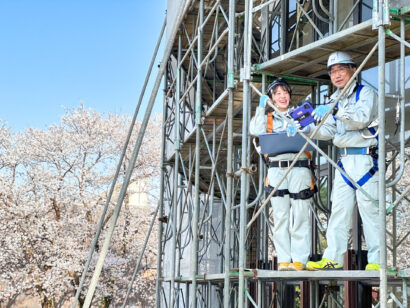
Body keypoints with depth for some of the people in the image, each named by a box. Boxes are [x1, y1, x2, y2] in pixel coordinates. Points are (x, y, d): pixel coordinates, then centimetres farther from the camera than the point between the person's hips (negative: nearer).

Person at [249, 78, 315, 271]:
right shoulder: (268, 119, 20)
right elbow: (255, 131, 1)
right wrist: (261, 108, 2)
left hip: (299, 168, -1)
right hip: (276, 170, 1)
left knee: (300, 216, -7)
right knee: (280, 217, -3)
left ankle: (299, 259, -7)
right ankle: (283, 260, -1)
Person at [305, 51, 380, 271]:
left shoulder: (366, 93, 1)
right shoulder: (335, 100, 21)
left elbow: (362, 118, -18)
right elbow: (328, 131, 12)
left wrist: (336, 110, -29)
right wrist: (307, 128, -4)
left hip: (365, 159, -6)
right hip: (344, 161, 7)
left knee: (369, 209, -8)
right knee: (339, 209, 2)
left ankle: (376, 260, -5)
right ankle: (333, 258, 2)